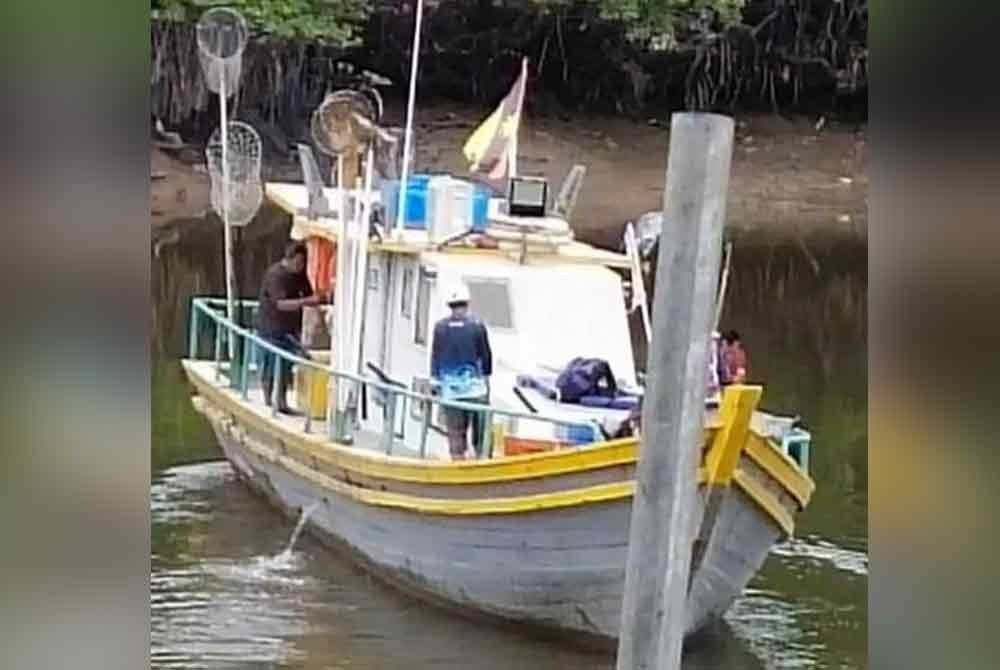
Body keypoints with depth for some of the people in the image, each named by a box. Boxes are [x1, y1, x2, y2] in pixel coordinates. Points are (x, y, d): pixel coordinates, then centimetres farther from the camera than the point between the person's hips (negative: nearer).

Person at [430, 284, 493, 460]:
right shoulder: (477, 325, -5)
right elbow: (486, 355, 1)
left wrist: (435, 380, 12)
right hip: (474, 386, -2)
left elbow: (435, 356, 4)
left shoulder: (440, 326, -1)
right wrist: (486, 376, 13)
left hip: (449, 388, 2)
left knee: (455, 432, 5)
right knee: (481, 431, 5)